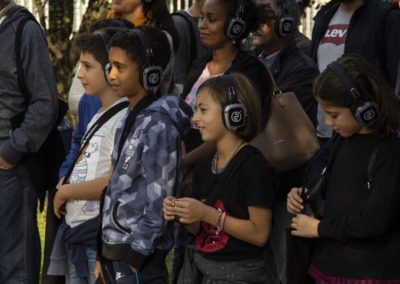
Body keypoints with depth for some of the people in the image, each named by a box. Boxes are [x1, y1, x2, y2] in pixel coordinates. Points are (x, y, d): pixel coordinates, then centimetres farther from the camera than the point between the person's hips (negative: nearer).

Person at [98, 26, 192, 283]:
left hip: (138, 253, -9)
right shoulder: (131, 120, 12)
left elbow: (158, 201, -18)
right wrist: (106, 253, 16)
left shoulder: (158, 125, -15)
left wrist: (134, 259, -18)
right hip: (117, 247, 9)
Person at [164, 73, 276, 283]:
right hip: (197, 267, 6)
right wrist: (181, 214, -6)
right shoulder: (204, 166, 8)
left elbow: (260, 233, -17)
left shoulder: (253, 165, -15)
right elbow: (200, 230, 13)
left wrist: (207, 214, -20)